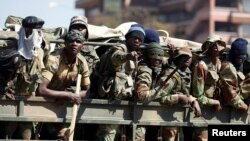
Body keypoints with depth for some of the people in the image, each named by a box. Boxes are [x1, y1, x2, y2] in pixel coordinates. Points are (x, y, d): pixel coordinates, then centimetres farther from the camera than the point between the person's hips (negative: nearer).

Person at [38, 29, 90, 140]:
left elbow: (86, 91, -3)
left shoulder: (82, 62, -12)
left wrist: (75, 96, -25)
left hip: (62, 104, 5)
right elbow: (41, 89, -39)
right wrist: (68, 95, -42)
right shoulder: (54, 59, -30)